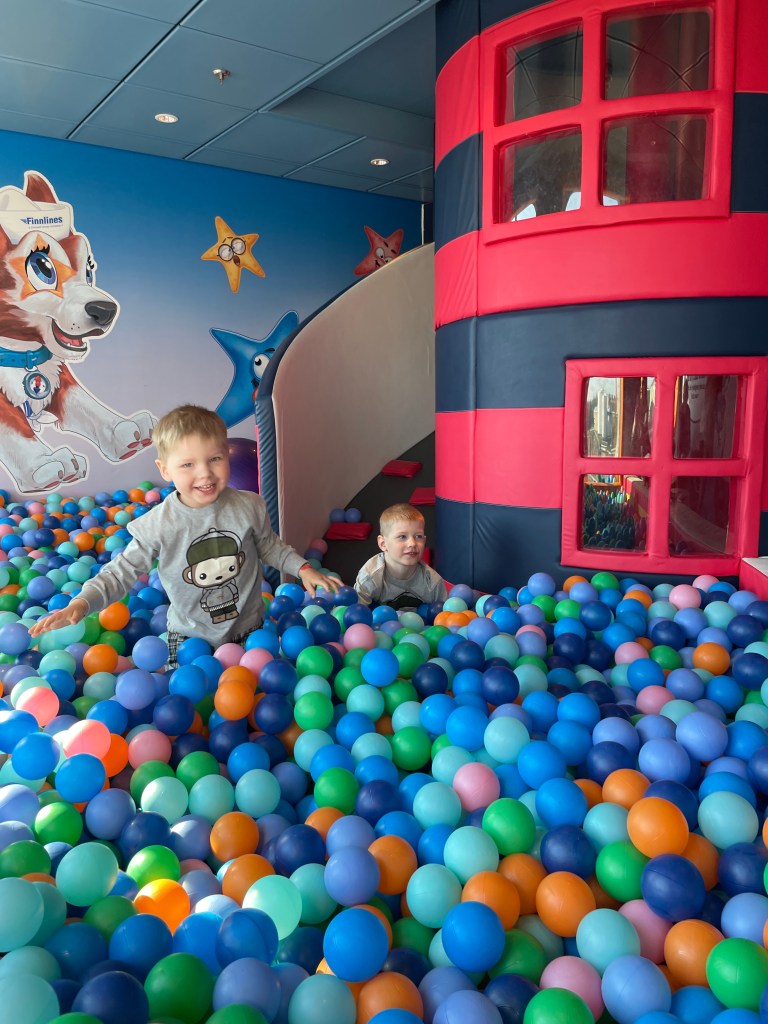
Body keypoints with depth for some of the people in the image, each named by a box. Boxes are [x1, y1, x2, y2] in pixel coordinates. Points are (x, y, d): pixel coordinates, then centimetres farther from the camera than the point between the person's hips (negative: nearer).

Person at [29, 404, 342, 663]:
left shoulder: (249, 507, -14)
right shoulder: (158, 525, -20)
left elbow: (269, 547, 5)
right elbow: (122, 572, -15)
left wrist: (303, 568, -5)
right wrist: (79, 604, -28)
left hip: (250, 629, 2)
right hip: (189, 638, -1)